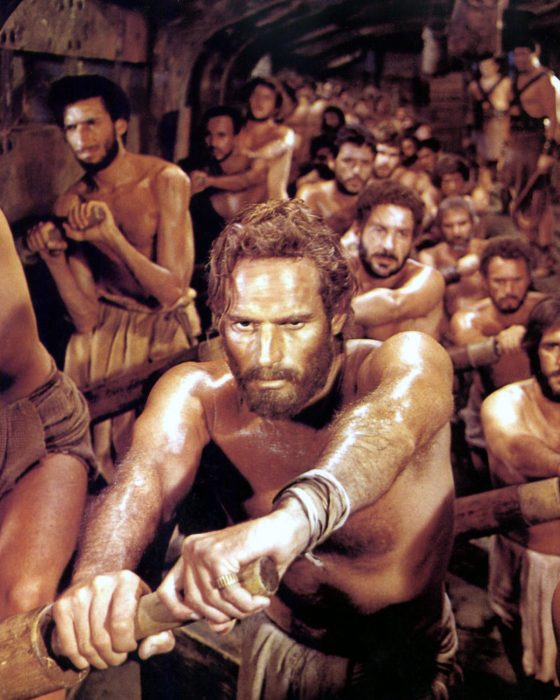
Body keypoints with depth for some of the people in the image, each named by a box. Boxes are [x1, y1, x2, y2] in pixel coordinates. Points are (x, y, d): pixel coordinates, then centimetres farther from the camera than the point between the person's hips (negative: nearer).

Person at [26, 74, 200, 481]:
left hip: (167, 329, -2)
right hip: (106, 331, 3)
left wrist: (111, 237, -31)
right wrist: (54, 257, -24)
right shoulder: (70, 206, -5)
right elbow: (85, 317, -8)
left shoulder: (165, 180, -14)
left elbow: (171, 290, -19)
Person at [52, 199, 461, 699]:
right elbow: (148, 473, -32)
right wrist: (99, 575, -53)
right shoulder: (197, 393, -15)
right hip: (279, 651, 3)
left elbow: (393, 418, -45)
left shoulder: (408, 362, -23)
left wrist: (293, 517, -64)